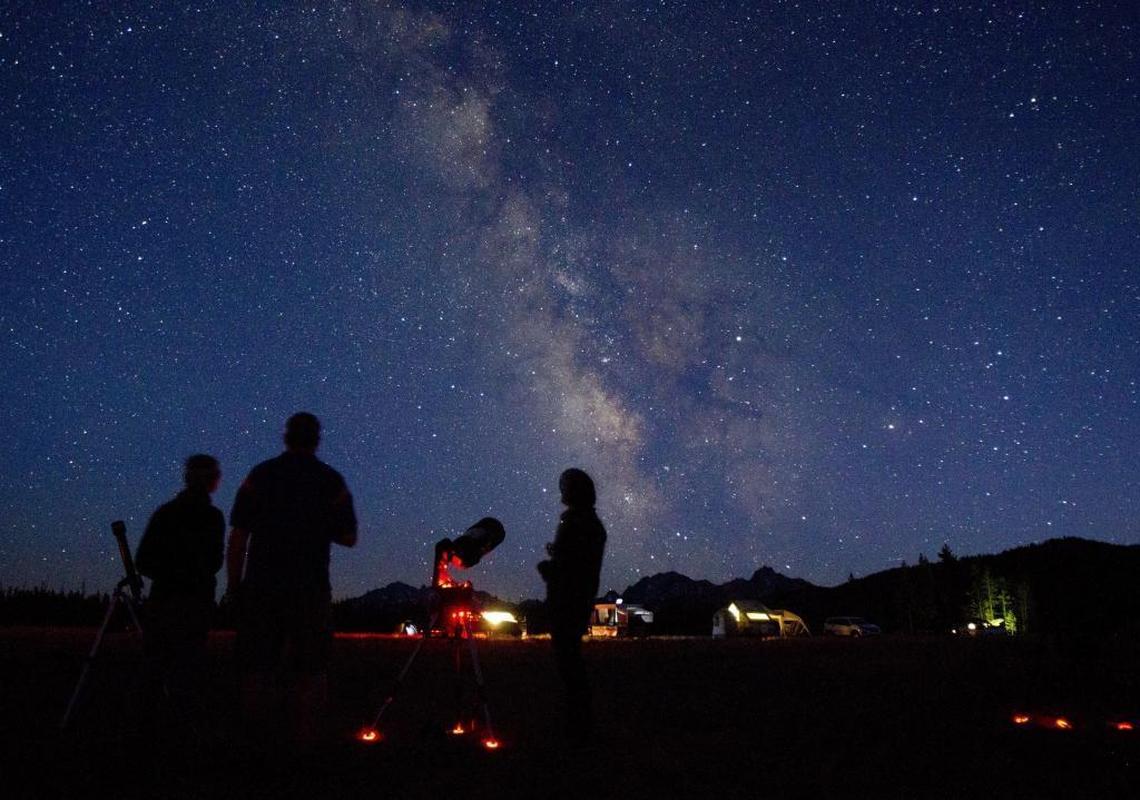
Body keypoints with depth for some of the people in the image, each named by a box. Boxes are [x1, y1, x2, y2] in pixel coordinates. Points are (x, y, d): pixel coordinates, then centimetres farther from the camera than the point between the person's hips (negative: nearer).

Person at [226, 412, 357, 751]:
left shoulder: (260, 475, 2)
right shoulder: (331, 481, 1)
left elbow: (238, 536, -1)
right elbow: (348, 538, 2)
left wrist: (233, 583, 5)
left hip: (261, 585, 1)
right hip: (310, 589, -1)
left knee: (257, 664, 9)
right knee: (309, 671, 5)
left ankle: (258, 737, 12)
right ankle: (305, 741, 6)